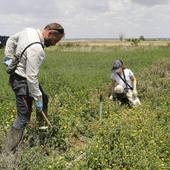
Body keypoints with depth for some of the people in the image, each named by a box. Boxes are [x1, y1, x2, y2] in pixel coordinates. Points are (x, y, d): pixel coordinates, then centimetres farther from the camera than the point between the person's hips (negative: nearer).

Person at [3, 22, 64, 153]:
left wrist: (9, 58, 8)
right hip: (21, 81, -10)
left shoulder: (29, 31, -5)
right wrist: (37, 98, -20)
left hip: (18, 73, 10)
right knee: (24, 117, -4)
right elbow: (31, 77, -29)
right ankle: (10, 152, 4)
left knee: (44, 99, 25)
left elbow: (11, 40, 11)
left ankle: (42, 127, 43)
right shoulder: (36, 49, -32)